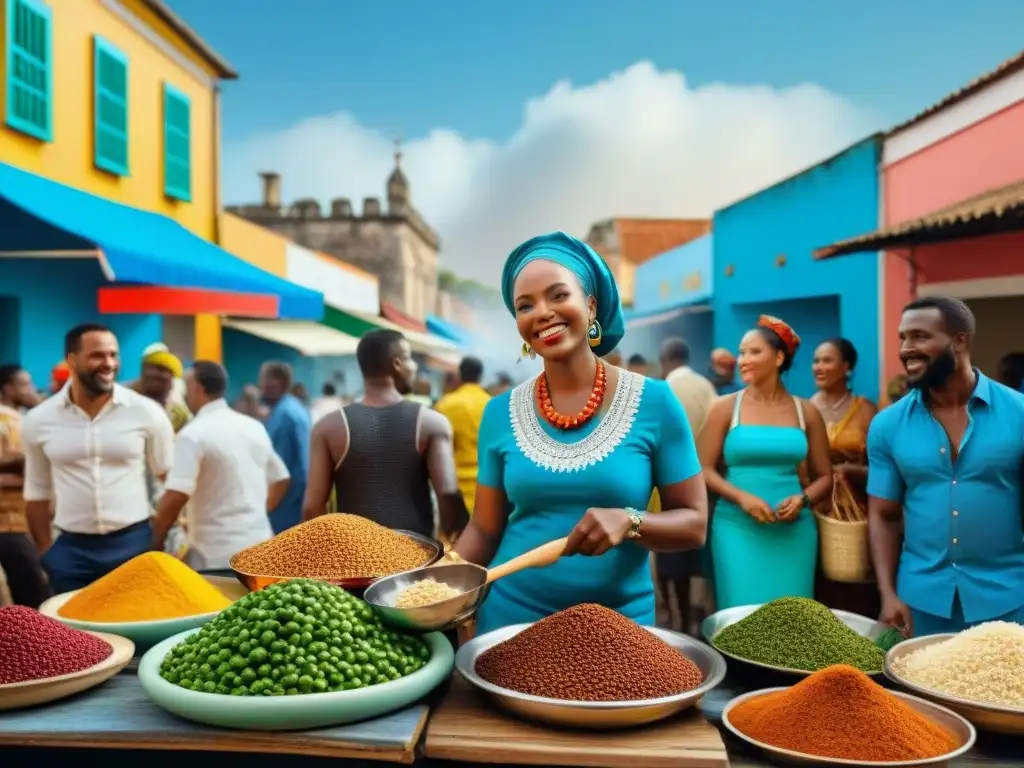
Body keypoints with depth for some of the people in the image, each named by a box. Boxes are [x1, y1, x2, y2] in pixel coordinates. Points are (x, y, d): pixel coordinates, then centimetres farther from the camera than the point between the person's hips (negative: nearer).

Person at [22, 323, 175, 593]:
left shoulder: (146, 412, -5)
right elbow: (37, 493, 11)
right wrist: (46, 553, 8)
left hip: (133, 543, -1)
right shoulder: (39, 420, 0)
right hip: (70, 548, 2)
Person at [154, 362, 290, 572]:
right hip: (260, 546, 7)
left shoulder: (194, 433, -11)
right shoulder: (255, 427, 11)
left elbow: (176, 496, -19)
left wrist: (156, 542, -6)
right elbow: (280, 480, 19)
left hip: (215, 553, -7)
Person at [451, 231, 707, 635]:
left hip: (621, 620, -1)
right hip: (511, 615, 2)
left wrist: (630, 522, -24)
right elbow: (484, 529, 3)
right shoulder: (500, 412, -2)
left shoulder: (654, 401, -9)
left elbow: (694, 522, -6)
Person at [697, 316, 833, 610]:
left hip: (794, 530, 2)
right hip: (737, 527, -2)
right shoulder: (726, 407, 0)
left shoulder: (806, 412, 6)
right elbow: (704, 469, -2)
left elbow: (824, 476, 10)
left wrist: (802, 499, -10)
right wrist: (742, 498, -15)